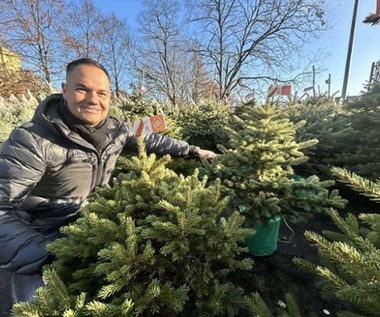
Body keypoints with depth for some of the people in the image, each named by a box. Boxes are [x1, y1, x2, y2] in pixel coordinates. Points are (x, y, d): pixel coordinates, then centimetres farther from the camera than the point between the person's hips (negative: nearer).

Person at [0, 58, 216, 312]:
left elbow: (150, 140, 6)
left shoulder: (115, 130, -7)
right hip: (45, 248, -4)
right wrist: (49, 258, -33)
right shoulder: (32, 141, -25)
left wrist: (192, 150, 6)